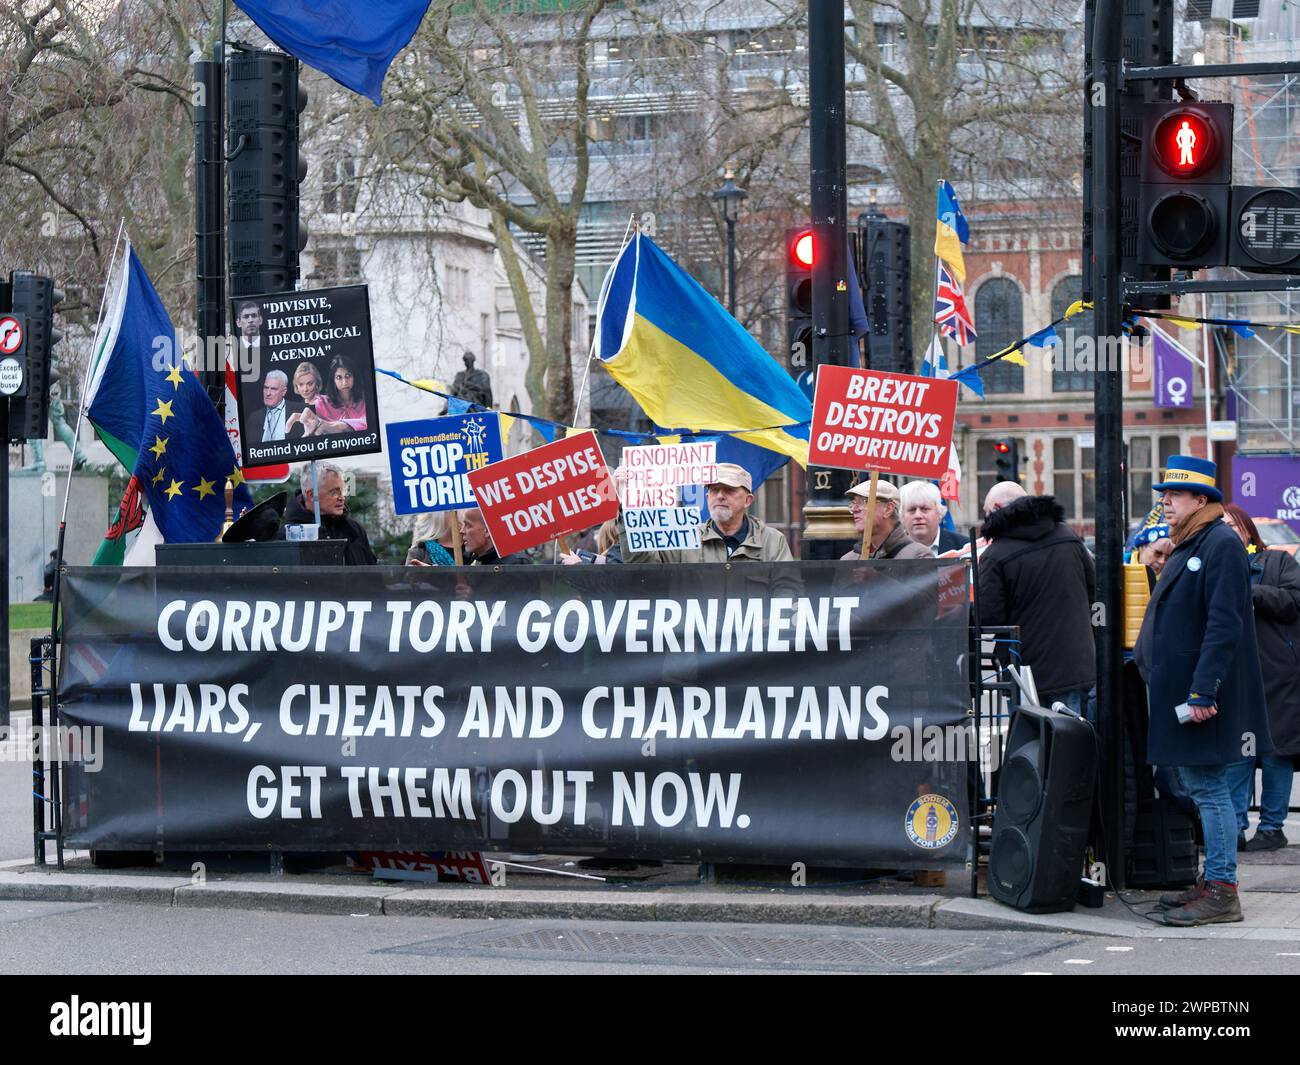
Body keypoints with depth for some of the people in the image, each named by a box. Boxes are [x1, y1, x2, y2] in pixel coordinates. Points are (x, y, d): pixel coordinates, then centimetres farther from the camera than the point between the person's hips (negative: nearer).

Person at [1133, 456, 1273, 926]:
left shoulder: (1222, 545, -14)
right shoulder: (1186, 549, 17)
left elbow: (1224, 626, -21)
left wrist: (1202, 692, -25)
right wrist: (1144, 664, 21)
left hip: (1204, 696, -10)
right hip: (1180, 691, 10)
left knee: (1207, 787, -8)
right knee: (1198, 786, 13)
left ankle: (1221, 891, -6)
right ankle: (1212, 882, 19)